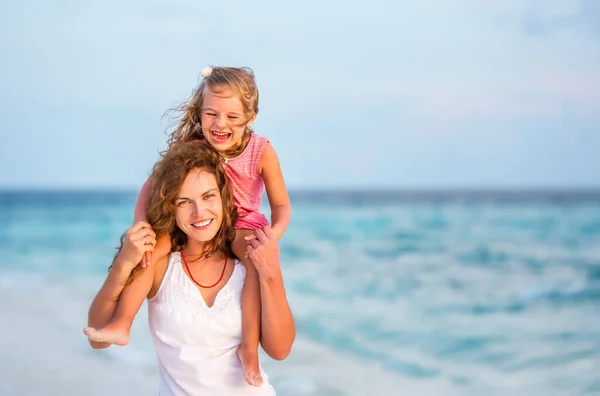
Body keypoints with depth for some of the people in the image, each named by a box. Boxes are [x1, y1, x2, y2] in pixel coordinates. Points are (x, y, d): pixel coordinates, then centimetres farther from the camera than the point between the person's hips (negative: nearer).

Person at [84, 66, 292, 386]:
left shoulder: (262, 152, -19)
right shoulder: (190, 146, -17)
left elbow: (281, 205, -12)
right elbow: (152, 185, -16)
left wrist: (273, 234, -34)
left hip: (243, 224, -2)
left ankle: (249, 346, -26)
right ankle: (121, 325, -15)